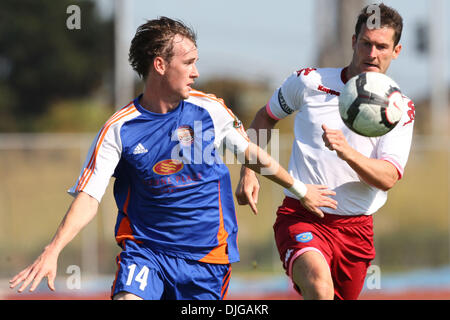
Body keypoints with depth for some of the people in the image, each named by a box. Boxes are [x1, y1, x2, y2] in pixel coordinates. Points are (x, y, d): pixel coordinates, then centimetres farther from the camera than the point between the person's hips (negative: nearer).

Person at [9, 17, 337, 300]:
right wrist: (52, 252, -26)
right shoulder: (119, 129, -8)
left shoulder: (209, 109, -1)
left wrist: (299, 189, 26)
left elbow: (252, 153, 16)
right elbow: (89, 196, -13)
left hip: (208, 255, 2)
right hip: (144, 251, -2)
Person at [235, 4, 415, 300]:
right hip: (300, 217, -3)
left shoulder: (400, 108, 0)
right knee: (318, 282, -33)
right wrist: (249, 172, 7)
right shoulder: (309, 81, -1)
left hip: (356, 228, 3)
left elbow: (388, 178, -13)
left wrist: (347, 151, -31)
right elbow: (266, 118, 19)